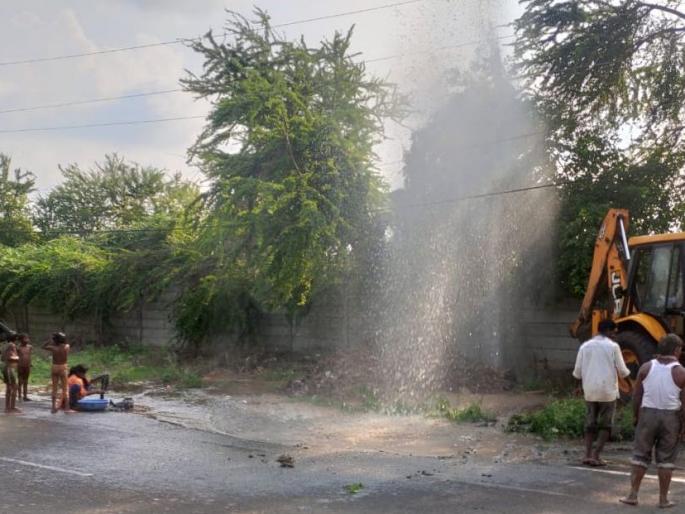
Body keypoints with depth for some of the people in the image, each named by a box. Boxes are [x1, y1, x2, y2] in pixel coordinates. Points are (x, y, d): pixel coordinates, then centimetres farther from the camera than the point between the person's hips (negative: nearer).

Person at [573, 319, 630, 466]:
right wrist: (627, 372, 21)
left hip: (590, 392, 3)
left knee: (590, 424, 12)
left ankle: (587, 454, 2)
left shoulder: (585, 346, 3)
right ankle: (596, 455, -1)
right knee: (605, 425, 7)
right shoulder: (613, 346, -6)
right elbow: (622, 371, -2)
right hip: (608, 391, -3)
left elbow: (577, 373, 4)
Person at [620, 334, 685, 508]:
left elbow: (636, 396, 0)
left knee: (640, 455, 9)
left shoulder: (646, 368, -1)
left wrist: (636, 416, 10)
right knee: (665, 459, 7)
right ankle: (663, 499, 11)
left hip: (647, 415, 1)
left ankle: (633, 494, 7)